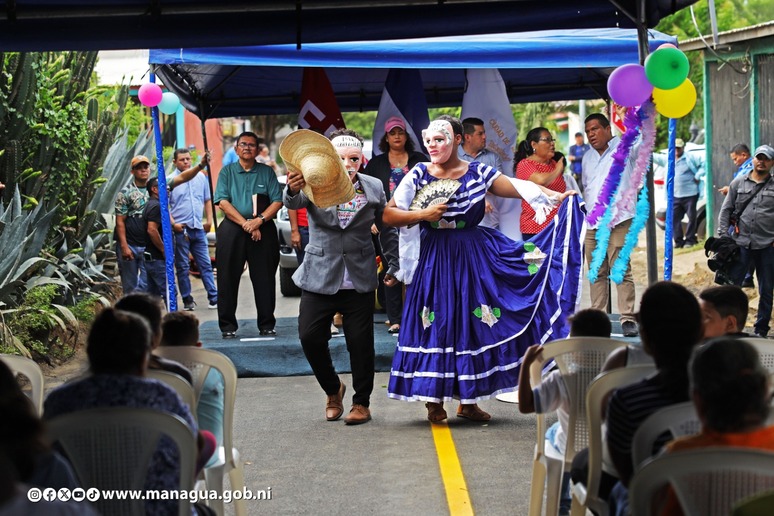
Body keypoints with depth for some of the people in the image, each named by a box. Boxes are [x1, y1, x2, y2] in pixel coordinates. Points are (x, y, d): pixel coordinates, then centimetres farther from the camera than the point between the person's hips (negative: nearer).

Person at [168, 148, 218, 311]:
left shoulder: (201, 177, 10)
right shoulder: (170, 180, -2)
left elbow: (207, 200, 17)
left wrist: (209, 220, 7)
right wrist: (173, 224, -14)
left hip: (198, 228, 3)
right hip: (180, 230, -3)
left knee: (205, 264, 3)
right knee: (182, 267, 3)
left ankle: (213, 298, 5)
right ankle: (187, 301, 8)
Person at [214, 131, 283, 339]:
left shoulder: (267, 172, 10)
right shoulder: (227, 172, 9)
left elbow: (277, 201, 2)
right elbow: (222, 202, -2)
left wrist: (259, 220, -14)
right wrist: (245, 224, -12)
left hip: (263, 231, 0)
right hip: (232, 231, 0)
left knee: (265, 280, 1)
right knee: (228, 280, -1)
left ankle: (267, 325, 9)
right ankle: (228, 326, 5)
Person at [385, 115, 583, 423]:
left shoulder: (478, 174, 1)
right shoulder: (418, 176, 0)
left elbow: (519, 188, -8)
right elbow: (388, 215, -2)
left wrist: (555, 196, -22)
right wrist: (422, 215, -16)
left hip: (473, 257, 1)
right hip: (433, 259, -1)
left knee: (473, 325, 2)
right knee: (435, 326, -2)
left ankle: (468, 401, 14)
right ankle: (433, 400, 8)